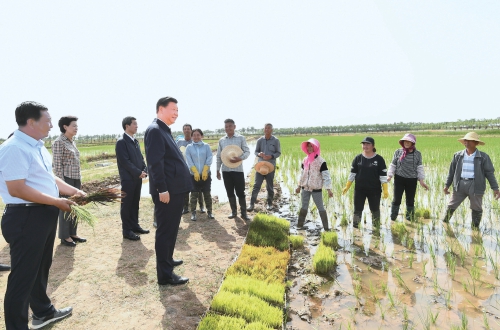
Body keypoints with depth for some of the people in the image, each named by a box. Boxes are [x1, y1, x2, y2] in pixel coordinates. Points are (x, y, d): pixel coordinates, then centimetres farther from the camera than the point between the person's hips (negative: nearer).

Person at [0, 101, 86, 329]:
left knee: (41, 268, 24)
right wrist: (57, 202, -21)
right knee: (23, 274, 4)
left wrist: (73, 191, 8)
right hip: (26, 218, -10)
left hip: (45, 215, 10)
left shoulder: (38, 146, 11)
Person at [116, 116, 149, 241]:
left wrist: (144, 170, -1)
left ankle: (135, 225, 25)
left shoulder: (135, 141, 14)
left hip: (137, 177, 8)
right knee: (126, 204, 1)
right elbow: (125, 161, -17)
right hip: (128, 178, -7)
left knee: (135, 203, 14)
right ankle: (127, 230, 9)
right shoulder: (121, 142, -10)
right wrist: (139, 173, -16)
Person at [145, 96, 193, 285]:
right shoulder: (155, 130, -14)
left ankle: (167, 260, 38)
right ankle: (165, 274, 9)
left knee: (171, 229, 21)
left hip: (175, 189, 10)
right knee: (165, 230, -2)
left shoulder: (165, 130, 18)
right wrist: (162, 189, -23)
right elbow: (155, 163, -21)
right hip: (167, 190, -10)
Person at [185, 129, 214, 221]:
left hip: (206, 174, 1)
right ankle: (193, 213, 11)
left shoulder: (206, 146, 4)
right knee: (194, 194, 2)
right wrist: (196, 172, -15)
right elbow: (189, 161, -5)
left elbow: (209, 160, -3)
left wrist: (204, 172, -13)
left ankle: (209, 211, 18)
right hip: (193, 175, 0)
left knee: (207, 194, 7)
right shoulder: (189, 147, 3)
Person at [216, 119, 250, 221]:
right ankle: (234, 211, 23)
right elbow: (219, 156, 11)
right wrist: (218, 170, 8)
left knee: (240, 192, 0)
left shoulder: (241, 138, 0)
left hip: (238, 169, -3)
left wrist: (240, 158, -22)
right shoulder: (221, 140, 8)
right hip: (226, 170, 3)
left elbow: (247, 151, -3)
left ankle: (244, 213, 10)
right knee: (230, 192, 10)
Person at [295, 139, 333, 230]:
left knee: (320, 207, 1)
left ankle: (326, 227, 9)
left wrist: (328, 189, -21)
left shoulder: (321, 161, -13)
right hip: (305, 188, 5)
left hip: (316, 189, -5)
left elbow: (326, 176, -15)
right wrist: (299, 186, 17)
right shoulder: (305, 160, 5)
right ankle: (300, 224, 24)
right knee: (304, 206, 14)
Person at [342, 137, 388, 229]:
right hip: (359, 189, 2)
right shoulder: (358, 158, -1)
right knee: (357, 209, 8)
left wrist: (385, 190, -9)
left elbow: (383, 175, -5)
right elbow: (352, 173, 4)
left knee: (375, 210, 12)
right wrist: (347, 186, 2)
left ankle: (376, 228, 28)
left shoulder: (379, 159, -6)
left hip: (374, 190, -1)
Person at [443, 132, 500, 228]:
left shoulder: (483, 157, -1)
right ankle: (444, 222, 25)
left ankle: (475, 227, 24)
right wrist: (447, 185, 11)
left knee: (476, 208, 8)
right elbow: (452, 171, 11)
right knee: (451, 206, 9)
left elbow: (489, 173, 1)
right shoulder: (458, 155, 6)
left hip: (475, 186, -2)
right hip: (460, 184, 2)